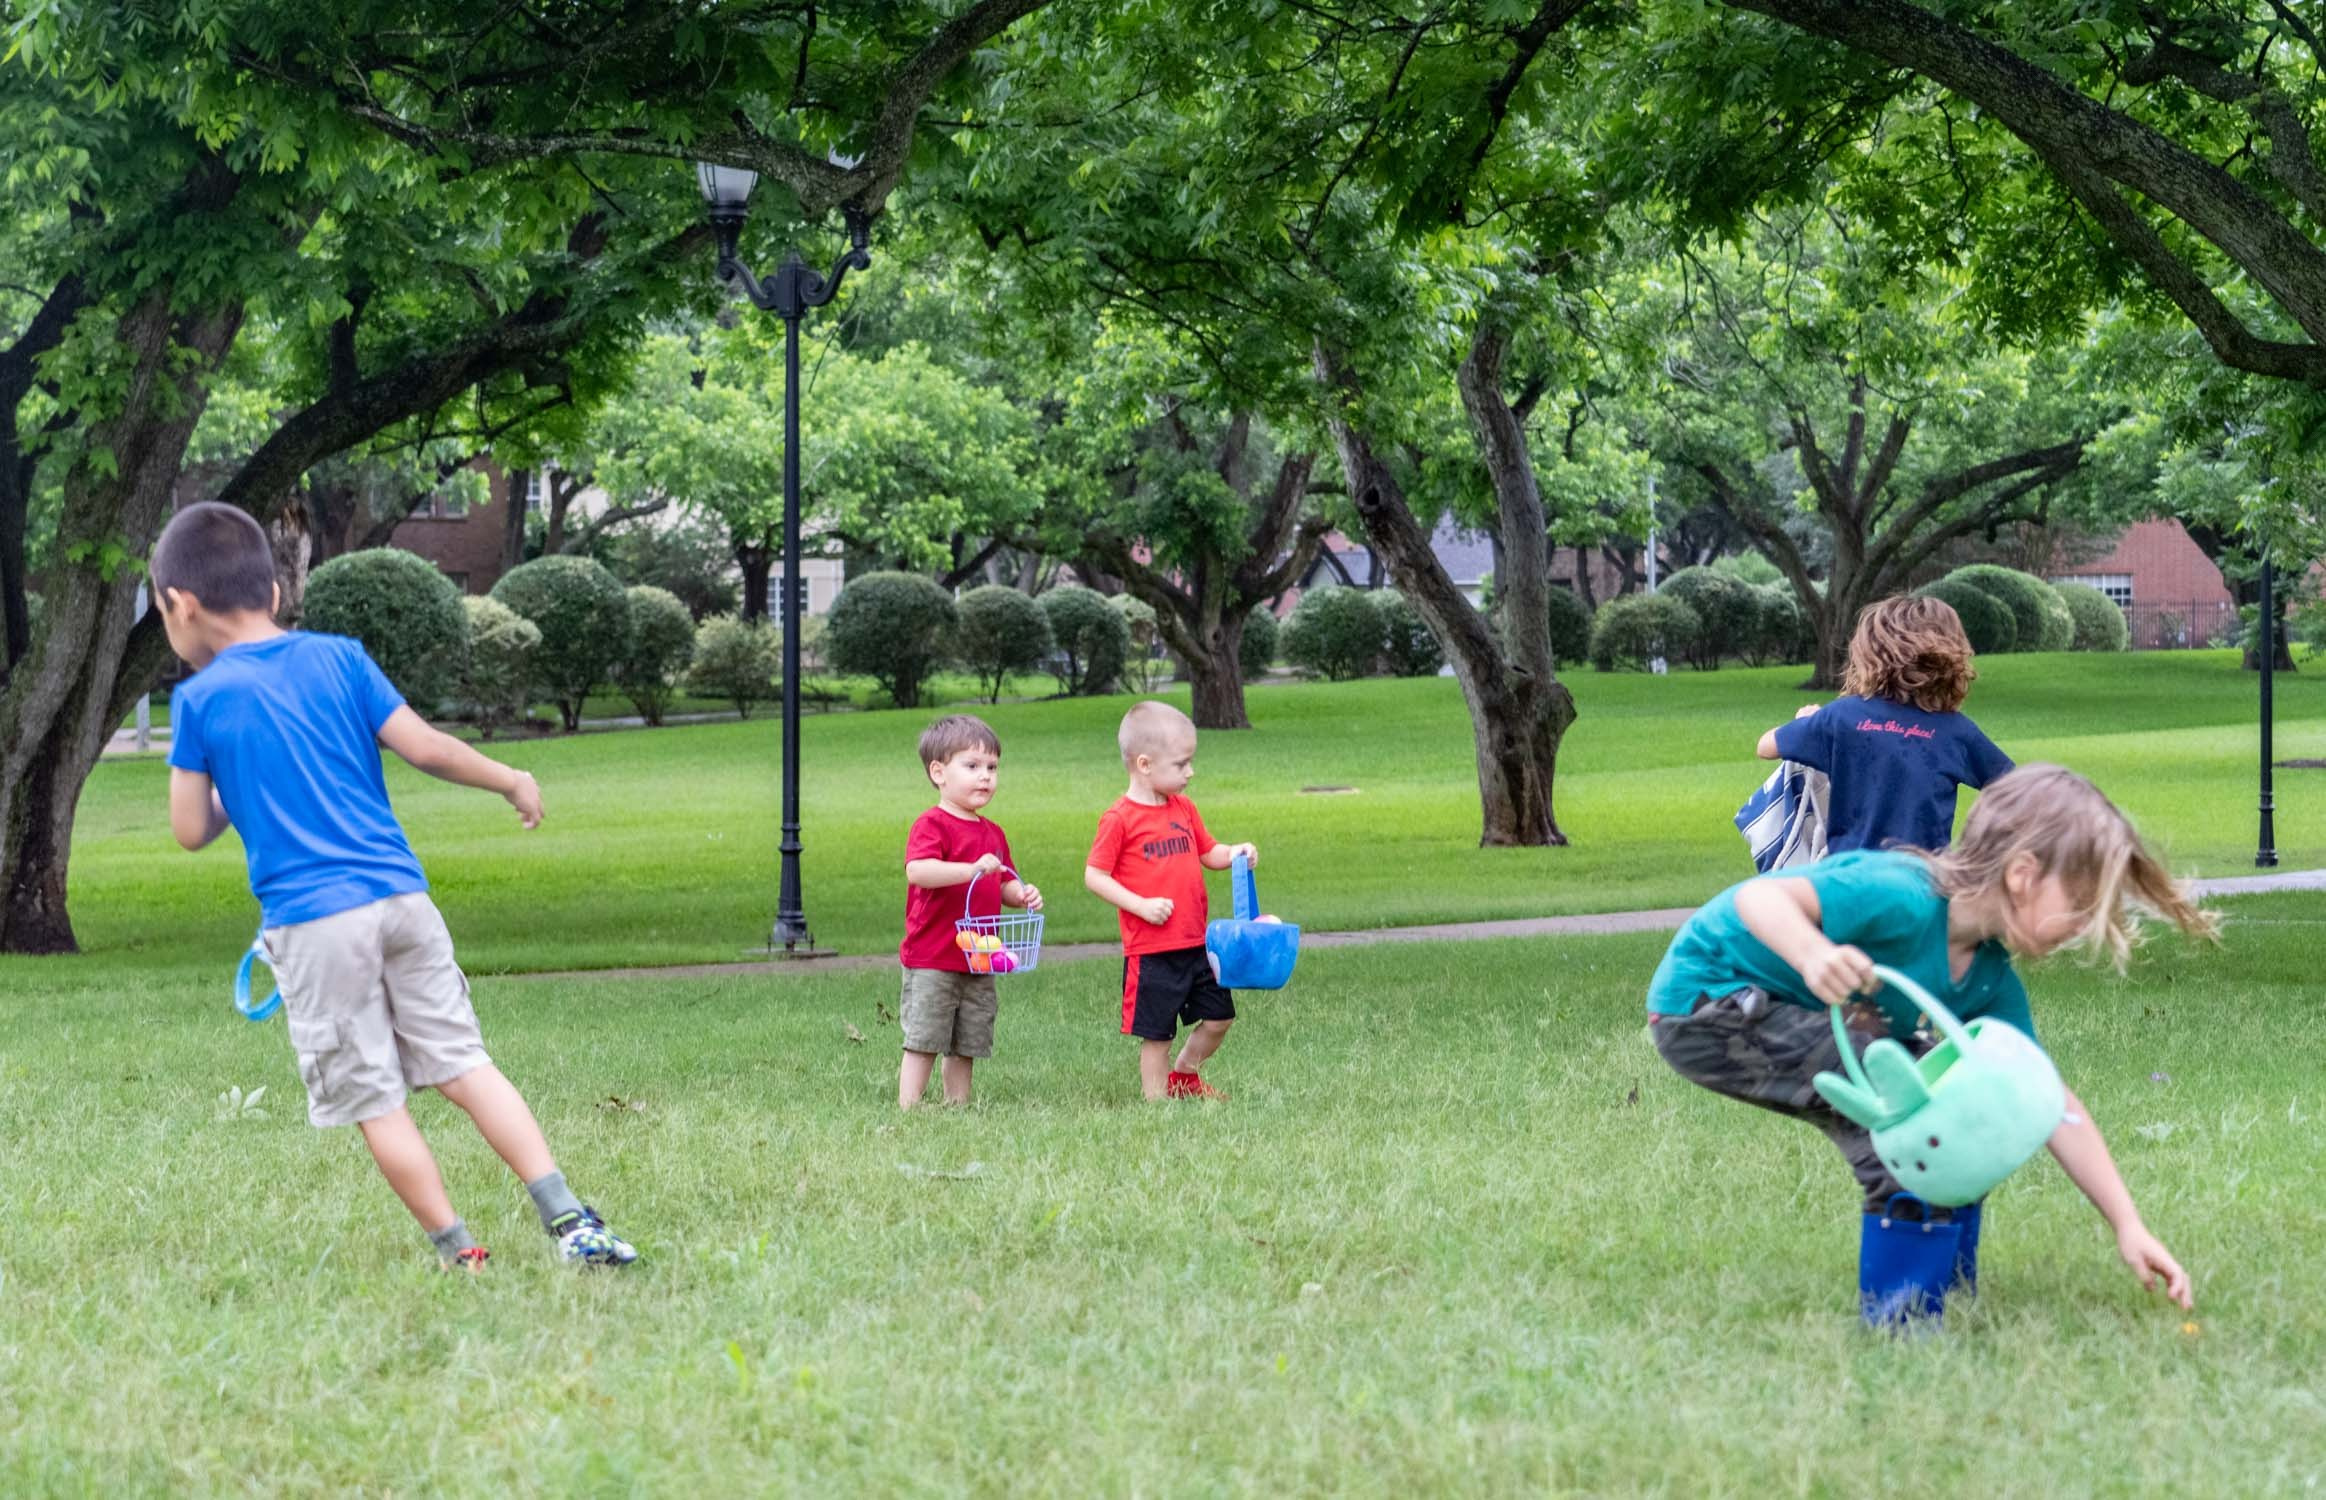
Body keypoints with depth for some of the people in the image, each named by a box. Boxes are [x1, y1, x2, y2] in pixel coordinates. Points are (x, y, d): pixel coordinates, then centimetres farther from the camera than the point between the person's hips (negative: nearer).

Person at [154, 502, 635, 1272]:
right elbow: (426, 748, 4)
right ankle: (566, 1215, -2)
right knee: (463, 1064, 7)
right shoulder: (339, 658, 8)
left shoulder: (199, 699, -1)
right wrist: (510, 780, 19)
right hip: (401, 894, 4)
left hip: (312, 922, -4)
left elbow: (191, 830, 2)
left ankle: (457, 1251, 4)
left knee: (372, 1100, 4)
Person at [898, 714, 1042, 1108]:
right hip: (931, 961, -7)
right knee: (923, 1042, -7)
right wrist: (973, 868, -37)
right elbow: (917, 870, -29)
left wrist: (1022, 895, 0)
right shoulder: (932, 825, -12)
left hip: (978, 962, 7)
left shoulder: (993, 833, 14)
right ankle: (908, 1112, -4)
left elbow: (1003, 884, 23)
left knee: (967, 1046, 12)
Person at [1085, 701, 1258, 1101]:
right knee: (1156, 1033, 1)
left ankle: (1184, 1075, 35)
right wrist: (1141, 905, -20)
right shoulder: (1119, 820, -12)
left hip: (1195, 944, 7)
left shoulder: (1184, 810, 10)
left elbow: (1209, 853, 21)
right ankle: (1156, 1101, 13)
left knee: (1218, 1017, 12)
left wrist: (1235, 854, -1)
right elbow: (1094, 876, -11)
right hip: (1151, 951, -7)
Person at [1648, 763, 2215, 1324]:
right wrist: (1815, 955, -57)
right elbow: (1759, 897, -36)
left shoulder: (1990, 979, -2)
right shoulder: (1907, 899, -29)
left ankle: (1950, 1294, 15)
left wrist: (2127, 1226, -2)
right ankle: (1901, 1320, -12)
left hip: (1788, 1013, 9)